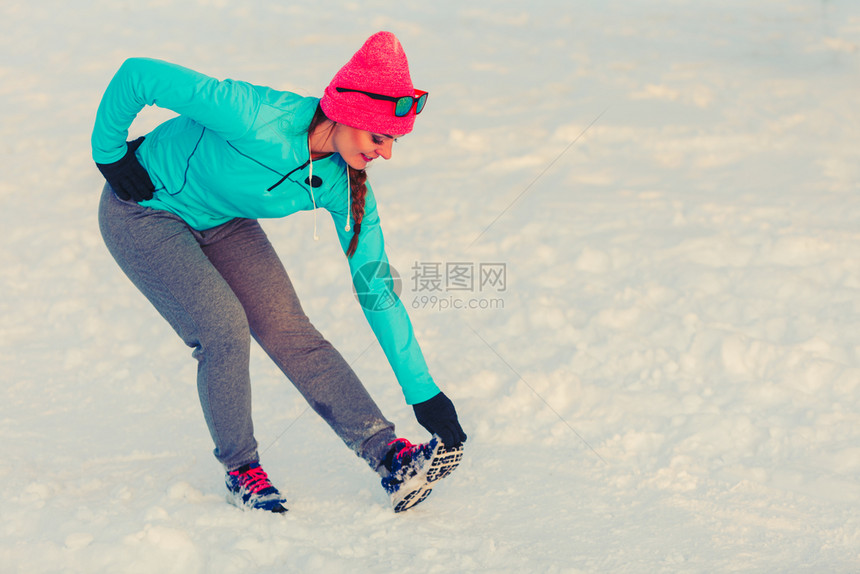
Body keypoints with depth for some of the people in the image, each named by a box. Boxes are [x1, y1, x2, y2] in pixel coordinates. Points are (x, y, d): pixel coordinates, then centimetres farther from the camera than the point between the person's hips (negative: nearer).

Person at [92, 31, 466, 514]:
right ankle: (241, 470, -1)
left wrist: (422, 391, -14)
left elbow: (378, 289, -12)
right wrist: (109, 154, -17)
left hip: (223, 222, 5)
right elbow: (139, 75, -31)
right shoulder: (256, 118, -38)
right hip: (145, 213, -5)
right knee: (224, 328, -21)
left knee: (290, 331, -12)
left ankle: (392, 457, -13)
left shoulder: (345, 186, -18)